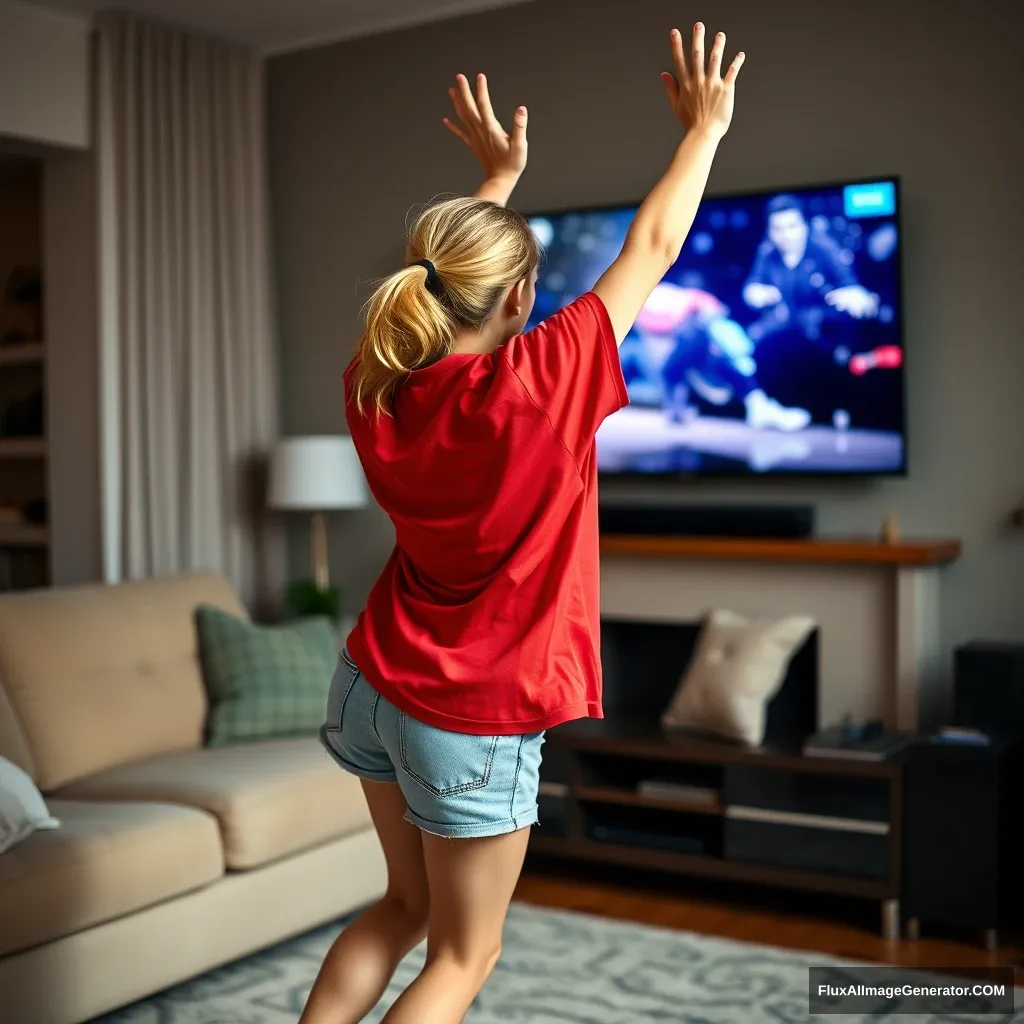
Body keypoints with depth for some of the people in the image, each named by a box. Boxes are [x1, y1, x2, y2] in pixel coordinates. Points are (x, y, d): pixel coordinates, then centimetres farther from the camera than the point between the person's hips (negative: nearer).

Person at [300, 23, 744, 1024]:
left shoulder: (374, 386, -8)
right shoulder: (541, 381, -23)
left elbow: (453, 280, 13)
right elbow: (649, 250, -11)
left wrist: (499, 176, 22)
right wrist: (706, 126, 3)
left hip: (375, 683, 6)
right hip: (475, 720, -6)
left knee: (405, 906, 25)